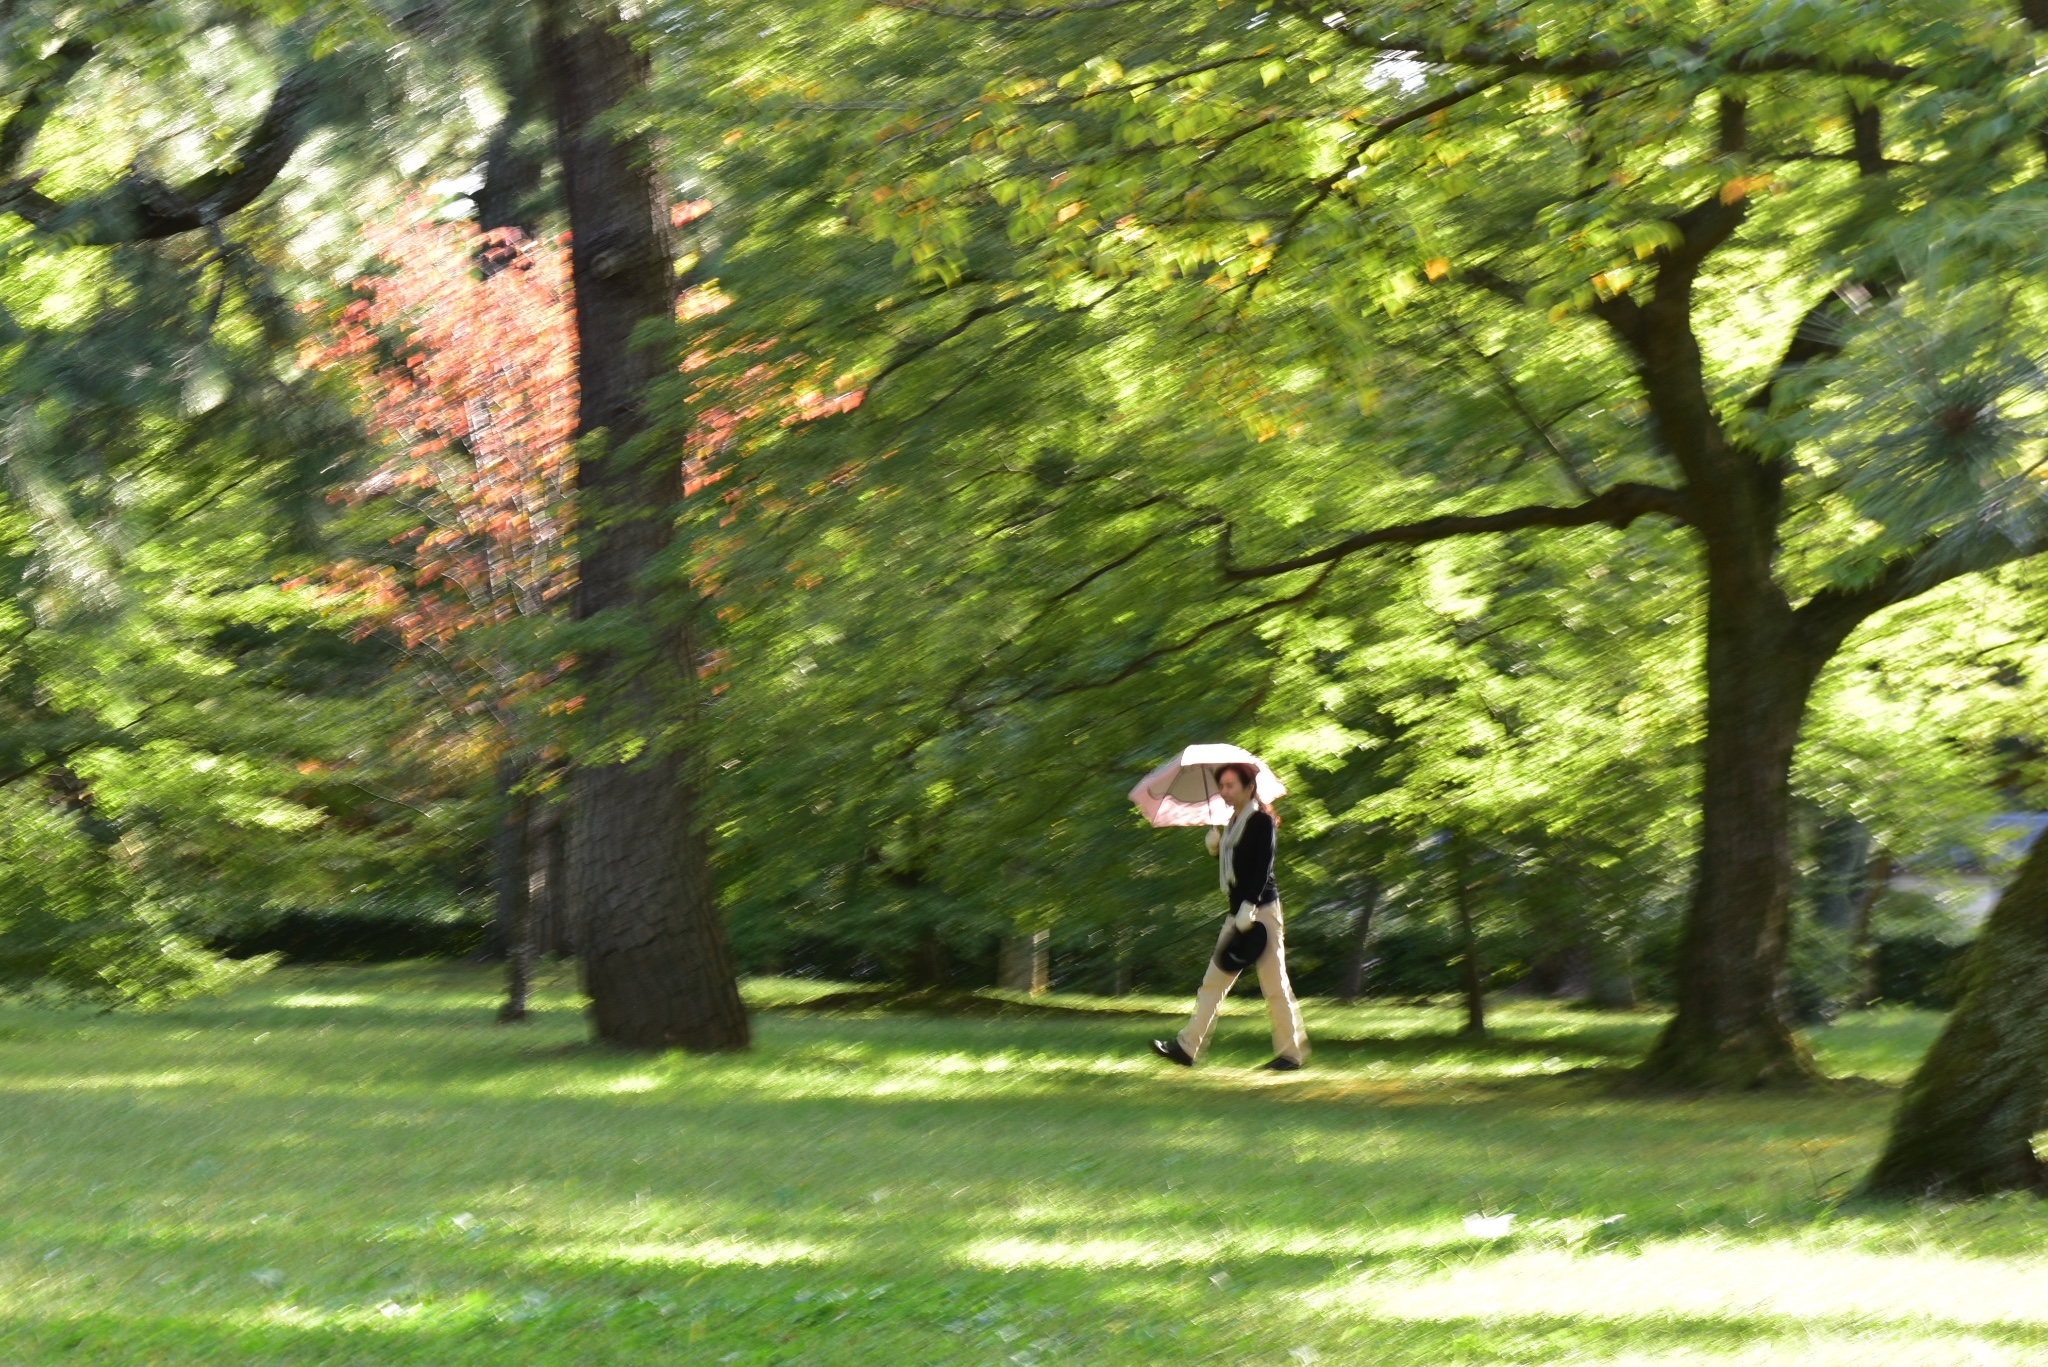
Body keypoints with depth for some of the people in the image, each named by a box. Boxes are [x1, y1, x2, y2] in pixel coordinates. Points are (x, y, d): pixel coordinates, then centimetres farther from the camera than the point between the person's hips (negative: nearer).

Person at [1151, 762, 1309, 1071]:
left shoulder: (1262, 821, -9)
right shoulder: (1233, 823, 16)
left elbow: (1263, 868, -18)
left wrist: (1249, 906, -26)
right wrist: (1216, 847, 4)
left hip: (1261, 909, -9)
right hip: (1237, 912, 9)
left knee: (1274, 983, -4)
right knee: (1214, 981, 4)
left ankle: (1292, 1051, 3)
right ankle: (1187, 1047, 1)